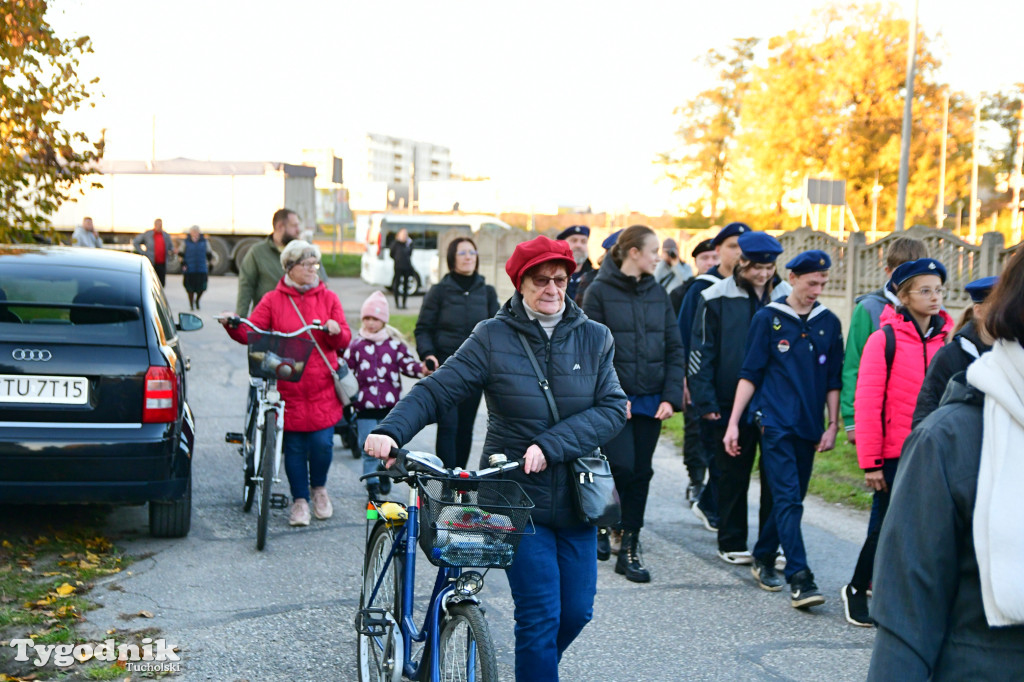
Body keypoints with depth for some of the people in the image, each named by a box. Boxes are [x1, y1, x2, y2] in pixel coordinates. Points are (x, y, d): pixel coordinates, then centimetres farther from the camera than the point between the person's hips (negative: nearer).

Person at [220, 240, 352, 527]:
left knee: (322, 442, -4)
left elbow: (344, 341, 7)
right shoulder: (273, 300, 6)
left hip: (322, 387, 1)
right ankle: (299, 500, 17)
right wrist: (233, 325, -21)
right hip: (288, 387, -1)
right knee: (294, 446, 2)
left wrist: (336, 331, -15)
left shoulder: (328, 298, 9)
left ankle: (319, 489, 24)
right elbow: (250, 332, -2)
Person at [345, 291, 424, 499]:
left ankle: (385, 474, 31)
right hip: (365, 405, 0)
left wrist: (421, 369, -19)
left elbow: (407, 363, 1)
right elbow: (346, 367, 5)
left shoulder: (394, 344, 5)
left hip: (390, 405, 0)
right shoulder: (356, 345, 5)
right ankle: (372, 486, 10)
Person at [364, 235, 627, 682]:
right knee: (539, 615, -7)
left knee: (577, 611, 11)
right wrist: (391, 430, -26)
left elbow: (612, 409, -6)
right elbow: (436, 391, -9)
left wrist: (550, 445, -19)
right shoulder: (493, 337, -4)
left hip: (575, 497, 3)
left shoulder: (594, 338, 3)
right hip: (516, 495, -3)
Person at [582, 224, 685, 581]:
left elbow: (674, 348, 9)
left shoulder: (658, 293, 9)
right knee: (622, 467, -12)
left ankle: (629, 549, 15)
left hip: (650, 400, 5)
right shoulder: (599, 291, -5)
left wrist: (671, 397, -1)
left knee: (641, 473, 6)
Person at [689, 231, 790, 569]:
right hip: (732, 404, -2)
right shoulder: (717, 299, -3)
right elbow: (700, 354, -2)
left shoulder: (787, 298, 5)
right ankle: (732, 544, 20)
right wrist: (705, 402, -7)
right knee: (733, 475, 8)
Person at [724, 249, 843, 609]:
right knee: (788, 500, -12)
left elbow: (833, 380, 13)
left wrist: (832, 425, 7)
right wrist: (733, 423, -3)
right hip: (775, 421, -4)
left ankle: (762, 558, 29)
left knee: (789, 500, 10)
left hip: (809, 426, 4)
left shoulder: (829, 323, 9)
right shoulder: (768, 318, 0)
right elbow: (749, 373, 1)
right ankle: (800, 579, -15)